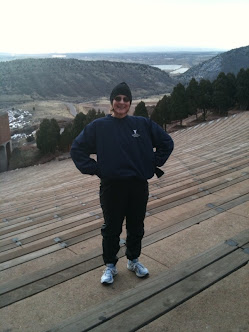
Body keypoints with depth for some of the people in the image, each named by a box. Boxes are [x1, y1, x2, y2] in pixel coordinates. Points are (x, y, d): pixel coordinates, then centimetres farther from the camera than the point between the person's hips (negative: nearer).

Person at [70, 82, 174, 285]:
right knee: (111, 228, 11)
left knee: (136, 227, 16)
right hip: (111, 187, -2)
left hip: (139, 186, 2)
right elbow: (77, 149, 2)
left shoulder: (143, 124, 0)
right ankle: (110, 266, 29)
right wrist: (94, 169, -5)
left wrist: (152, 165, 2)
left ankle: (134, 260, 37)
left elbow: (167, 142, 9)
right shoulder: (98, 126, -3)